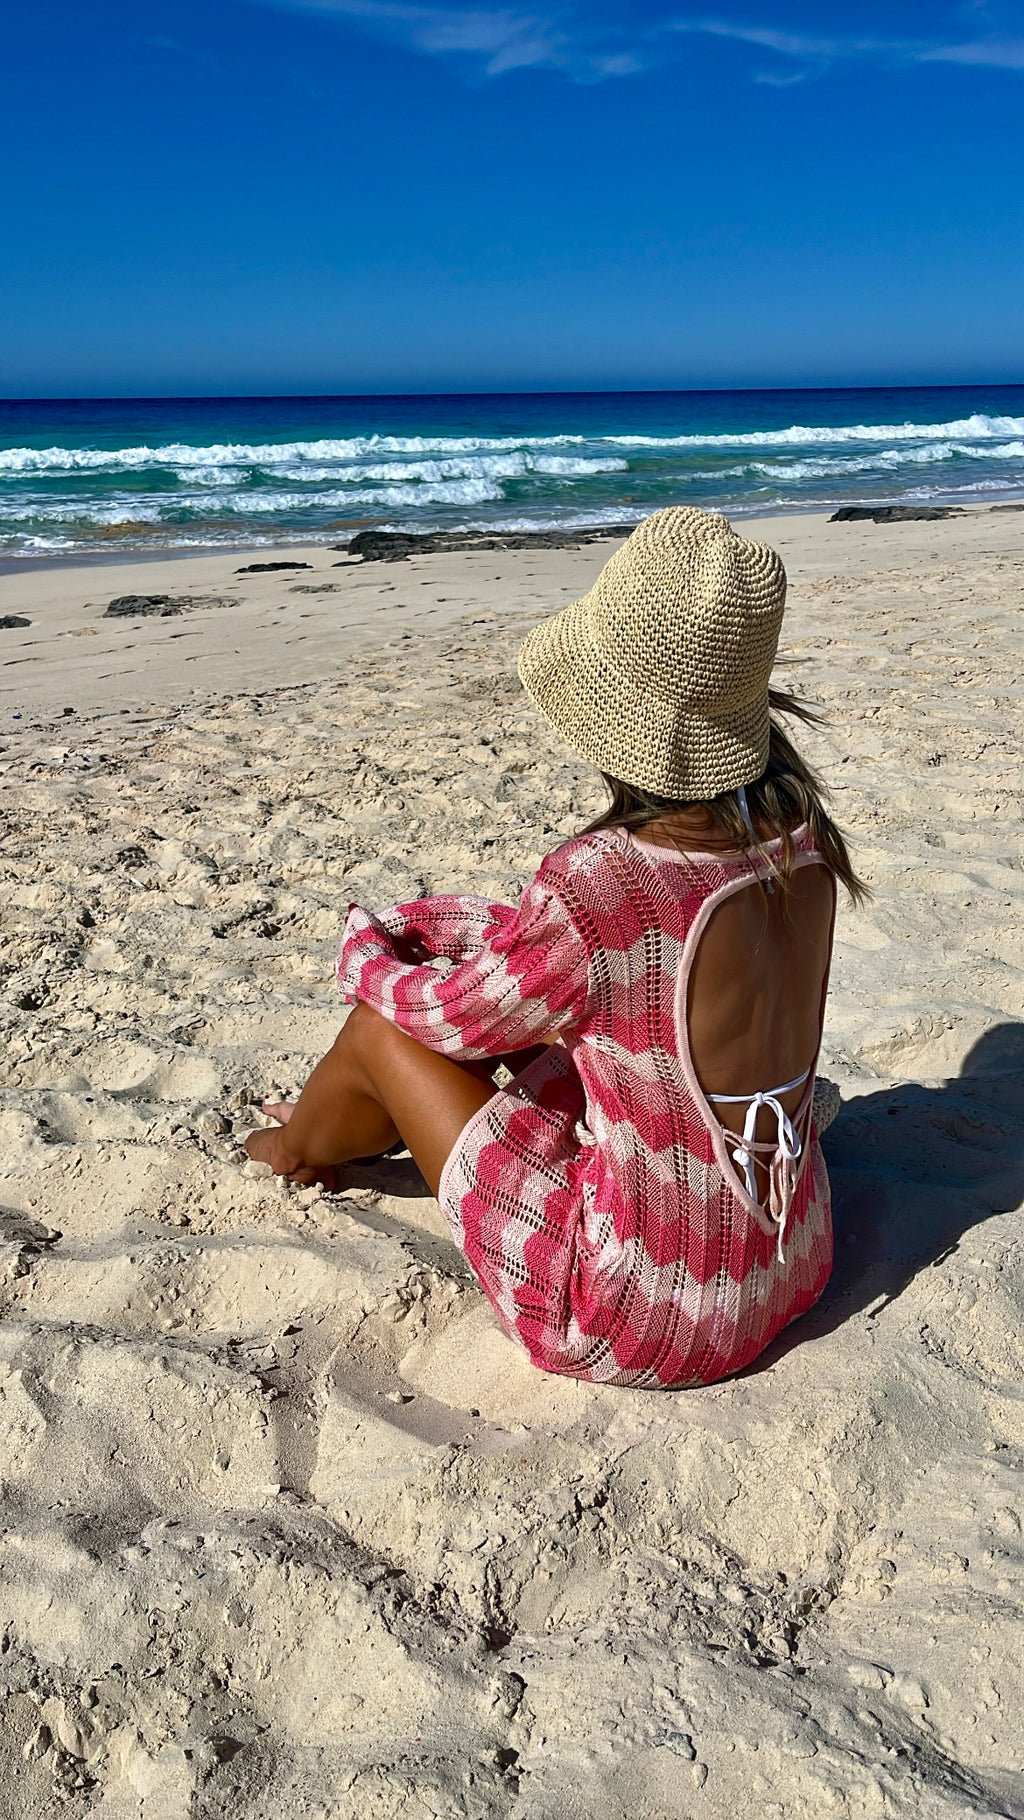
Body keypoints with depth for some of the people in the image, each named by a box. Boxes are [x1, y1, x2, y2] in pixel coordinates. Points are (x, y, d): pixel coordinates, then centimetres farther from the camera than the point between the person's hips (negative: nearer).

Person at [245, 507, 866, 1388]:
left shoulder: (601, 886, -31)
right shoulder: (797, 835, -9)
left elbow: (451, 1013, -10)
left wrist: (364, 947, 11)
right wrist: (411, 924, 12)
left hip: (641, 1321, -6)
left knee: (385, 1025, 7)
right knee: (517, 1000, 19)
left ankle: (298, 1144, 43)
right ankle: (334, 1136, 48)